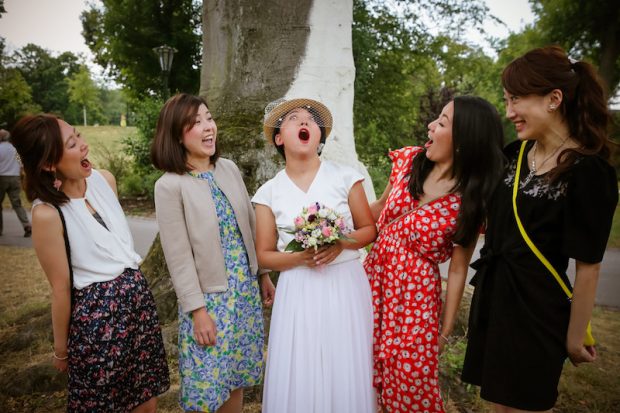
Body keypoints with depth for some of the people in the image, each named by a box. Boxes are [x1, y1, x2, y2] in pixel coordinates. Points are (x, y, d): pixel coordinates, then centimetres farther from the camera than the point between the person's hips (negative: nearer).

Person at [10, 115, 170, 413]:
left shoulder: (104, 179, -4)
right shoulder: (47, 214, -21)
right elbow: (61, 288, -12)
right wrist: (61, 349, 0)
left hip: (138, 294, 5)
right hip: (96, 312, -5)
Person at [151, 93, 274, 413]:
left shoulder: (229, 168, 2)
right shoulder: (169, 185, -14)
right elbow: (178, 256, -14)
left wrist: (264, 274, 12)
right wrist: (198, 310, -14)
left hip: (246, 290, 5)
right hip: (209, 297, -4)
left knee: (236, 378, 18)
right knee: (206, 387, 9)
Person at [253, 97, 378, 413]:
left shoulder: (344, 177, -2)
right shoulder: (269, 192, 1)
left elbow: (369, 230, 5)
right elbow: (264, 255, 4)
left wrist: (341, 243, -15)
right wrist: (299, 257, -15)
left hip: (345, 286, 0)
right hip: (298, 292, 1)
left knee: (346, 375, 7)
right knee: (298, 378, 6)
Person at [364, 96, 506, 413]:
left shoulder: (471, 200, -14)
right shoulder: (410, 160, -3)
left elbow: (457, 270, -9)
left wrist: (446, 329, -3)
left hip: (415, 292, -4)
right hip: (374, 275, 4)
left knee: (410, 383, 8)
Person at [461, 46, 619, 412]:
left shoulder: (589, 173, -18)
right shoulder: (515, 154, 3)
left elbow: (588, 267, -14)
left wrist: (575, 337, -7)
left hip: (535, 309, -6)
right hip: (491, 296, 7)